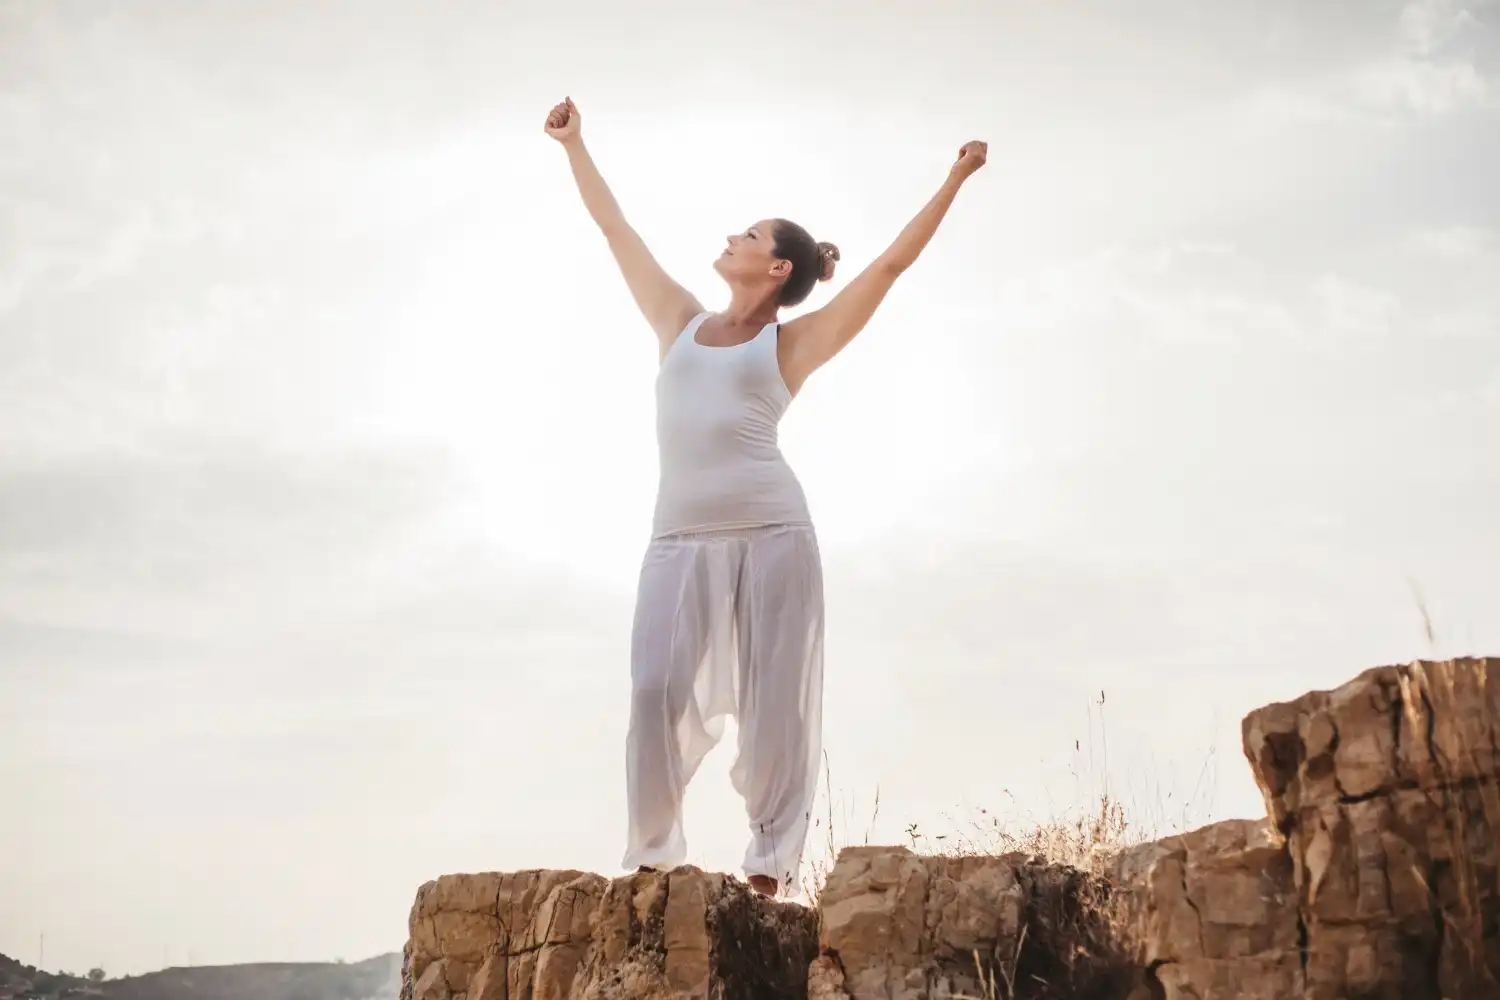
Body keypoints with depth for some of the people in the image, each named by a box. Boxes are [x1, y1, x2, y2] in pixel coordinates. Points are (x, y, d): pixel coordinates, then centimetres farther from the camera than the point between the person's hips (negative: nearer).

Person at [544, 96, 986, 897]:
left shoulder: (792, 343, 7)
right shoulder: (681, 321, 18)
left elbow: (891, 264, 4)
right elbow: (615, 228, 25)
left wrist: (953, 182, 2)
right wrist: (575, 144, 32)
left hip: (771, 531, -3)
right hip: (681, 537, 3)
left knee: (774, 700, -1)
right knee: (658, 690, -6)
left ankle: (771, 861, 6)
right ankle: (653, 853, 4)